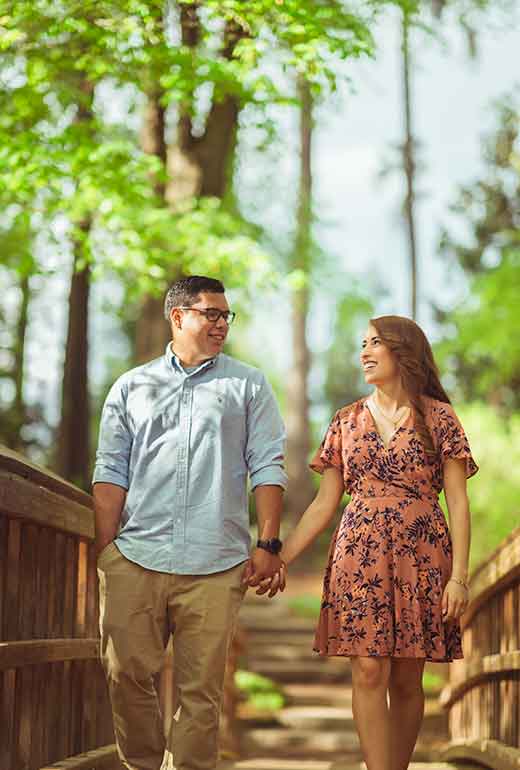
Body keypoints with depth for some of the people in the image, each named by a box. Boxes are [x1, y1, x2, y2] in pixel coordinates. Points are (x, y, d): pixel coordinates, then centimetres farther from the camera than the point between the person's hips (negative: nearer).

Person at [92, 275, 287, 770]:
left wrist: (268, 544, -3)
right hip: (134, 559, 1)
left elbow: (267, 467, 7)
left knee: (199, 690, -2)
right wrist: (105, 548, 1)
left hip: (215, 566, -1)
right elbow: (111, 472, 10)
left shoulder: (247, 386, 13)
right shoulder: (132, 387, 14)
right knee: (127, 675, -1)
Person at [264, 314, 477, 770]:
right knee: (369, 673, -7)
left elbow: (458, 502, -1)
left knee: (406, 679, 2)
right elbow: (324, 504, 10)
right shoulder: (348, 421, 11)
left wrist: (459, 576, -10)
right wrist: (281, 558, 2)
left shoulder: (439, 418, 3)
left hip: (420, 557, -2)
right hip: (360, 556, 2)